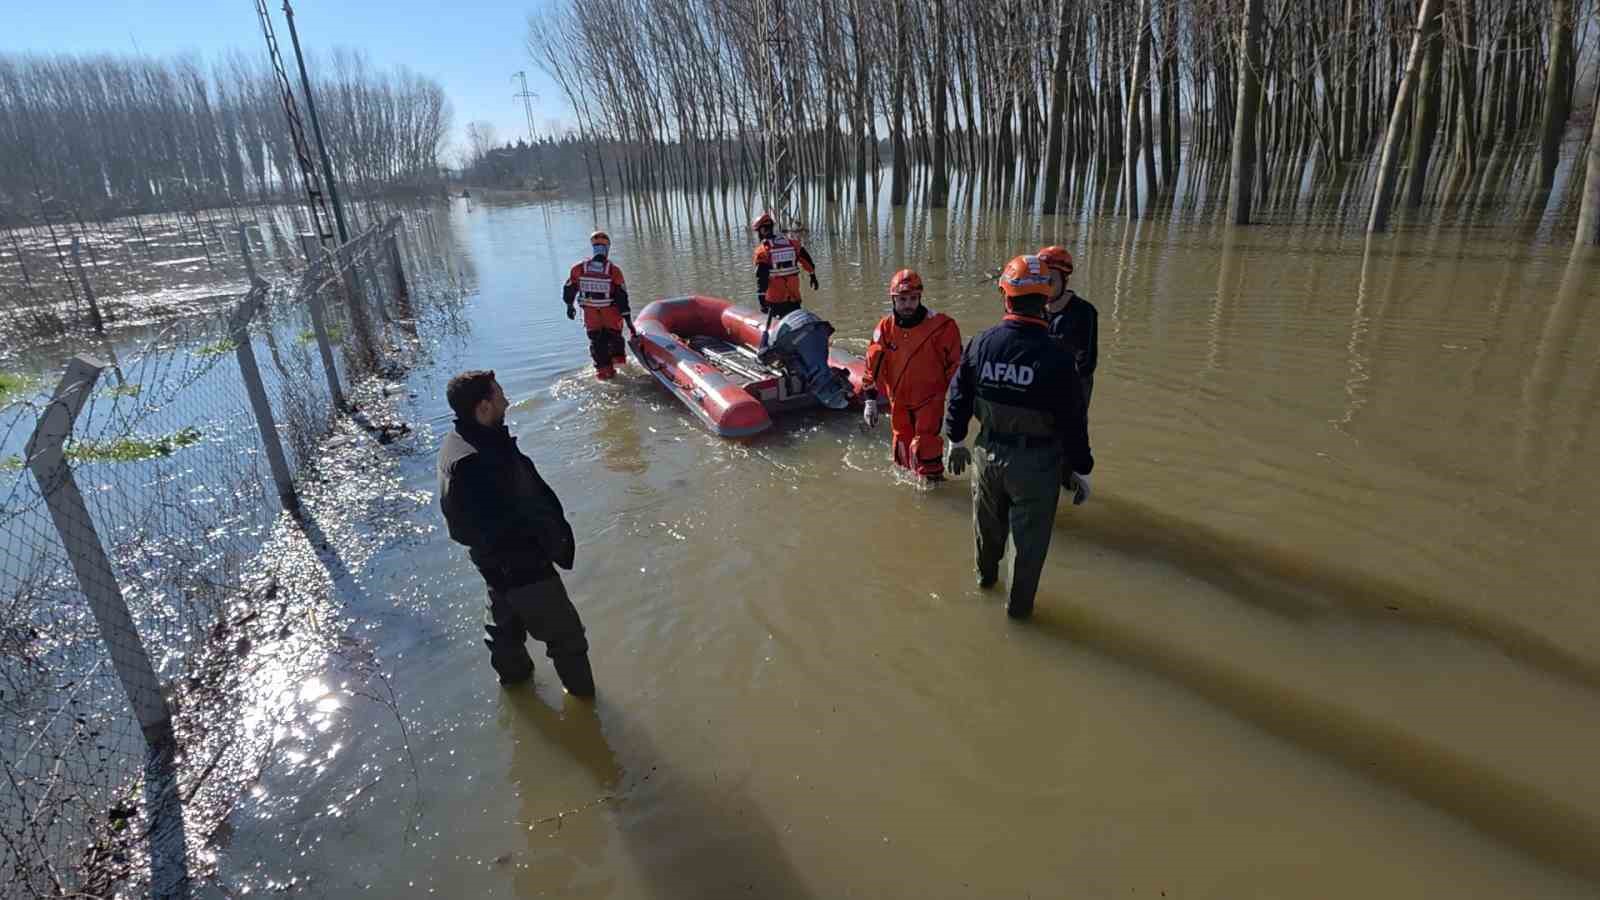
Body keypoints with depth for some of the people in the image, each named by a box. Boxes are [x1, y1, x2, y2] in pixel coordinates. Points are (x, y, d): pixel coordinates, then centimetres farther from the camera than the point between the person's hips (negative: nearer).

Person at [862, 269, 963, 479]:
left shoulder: (941, 326, -13)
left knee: (924, 449, -13)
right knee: (902, 452, 14)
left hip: (930, 399, -4)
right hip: (899, 401, 4)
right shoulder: (885, 328, -3)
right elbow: (873, 366, 4)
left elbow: (955, 364, -5)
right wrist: (870, 400, 3)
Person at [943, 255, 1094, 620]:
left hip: (989, 453, 4)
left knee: (988, 522, 28)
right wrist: (1081, 469, -2)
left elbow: (958, 395, 0)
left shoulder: (981, 343, -10)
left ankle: (986, 576, 53)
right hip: (1036, 463, -4)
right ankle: (1019, 604, 30)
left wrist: (956, 441, 15)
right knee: (1030, 538, 15)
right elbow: (1073, 421, -16)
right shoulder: (1055, 357, -21)